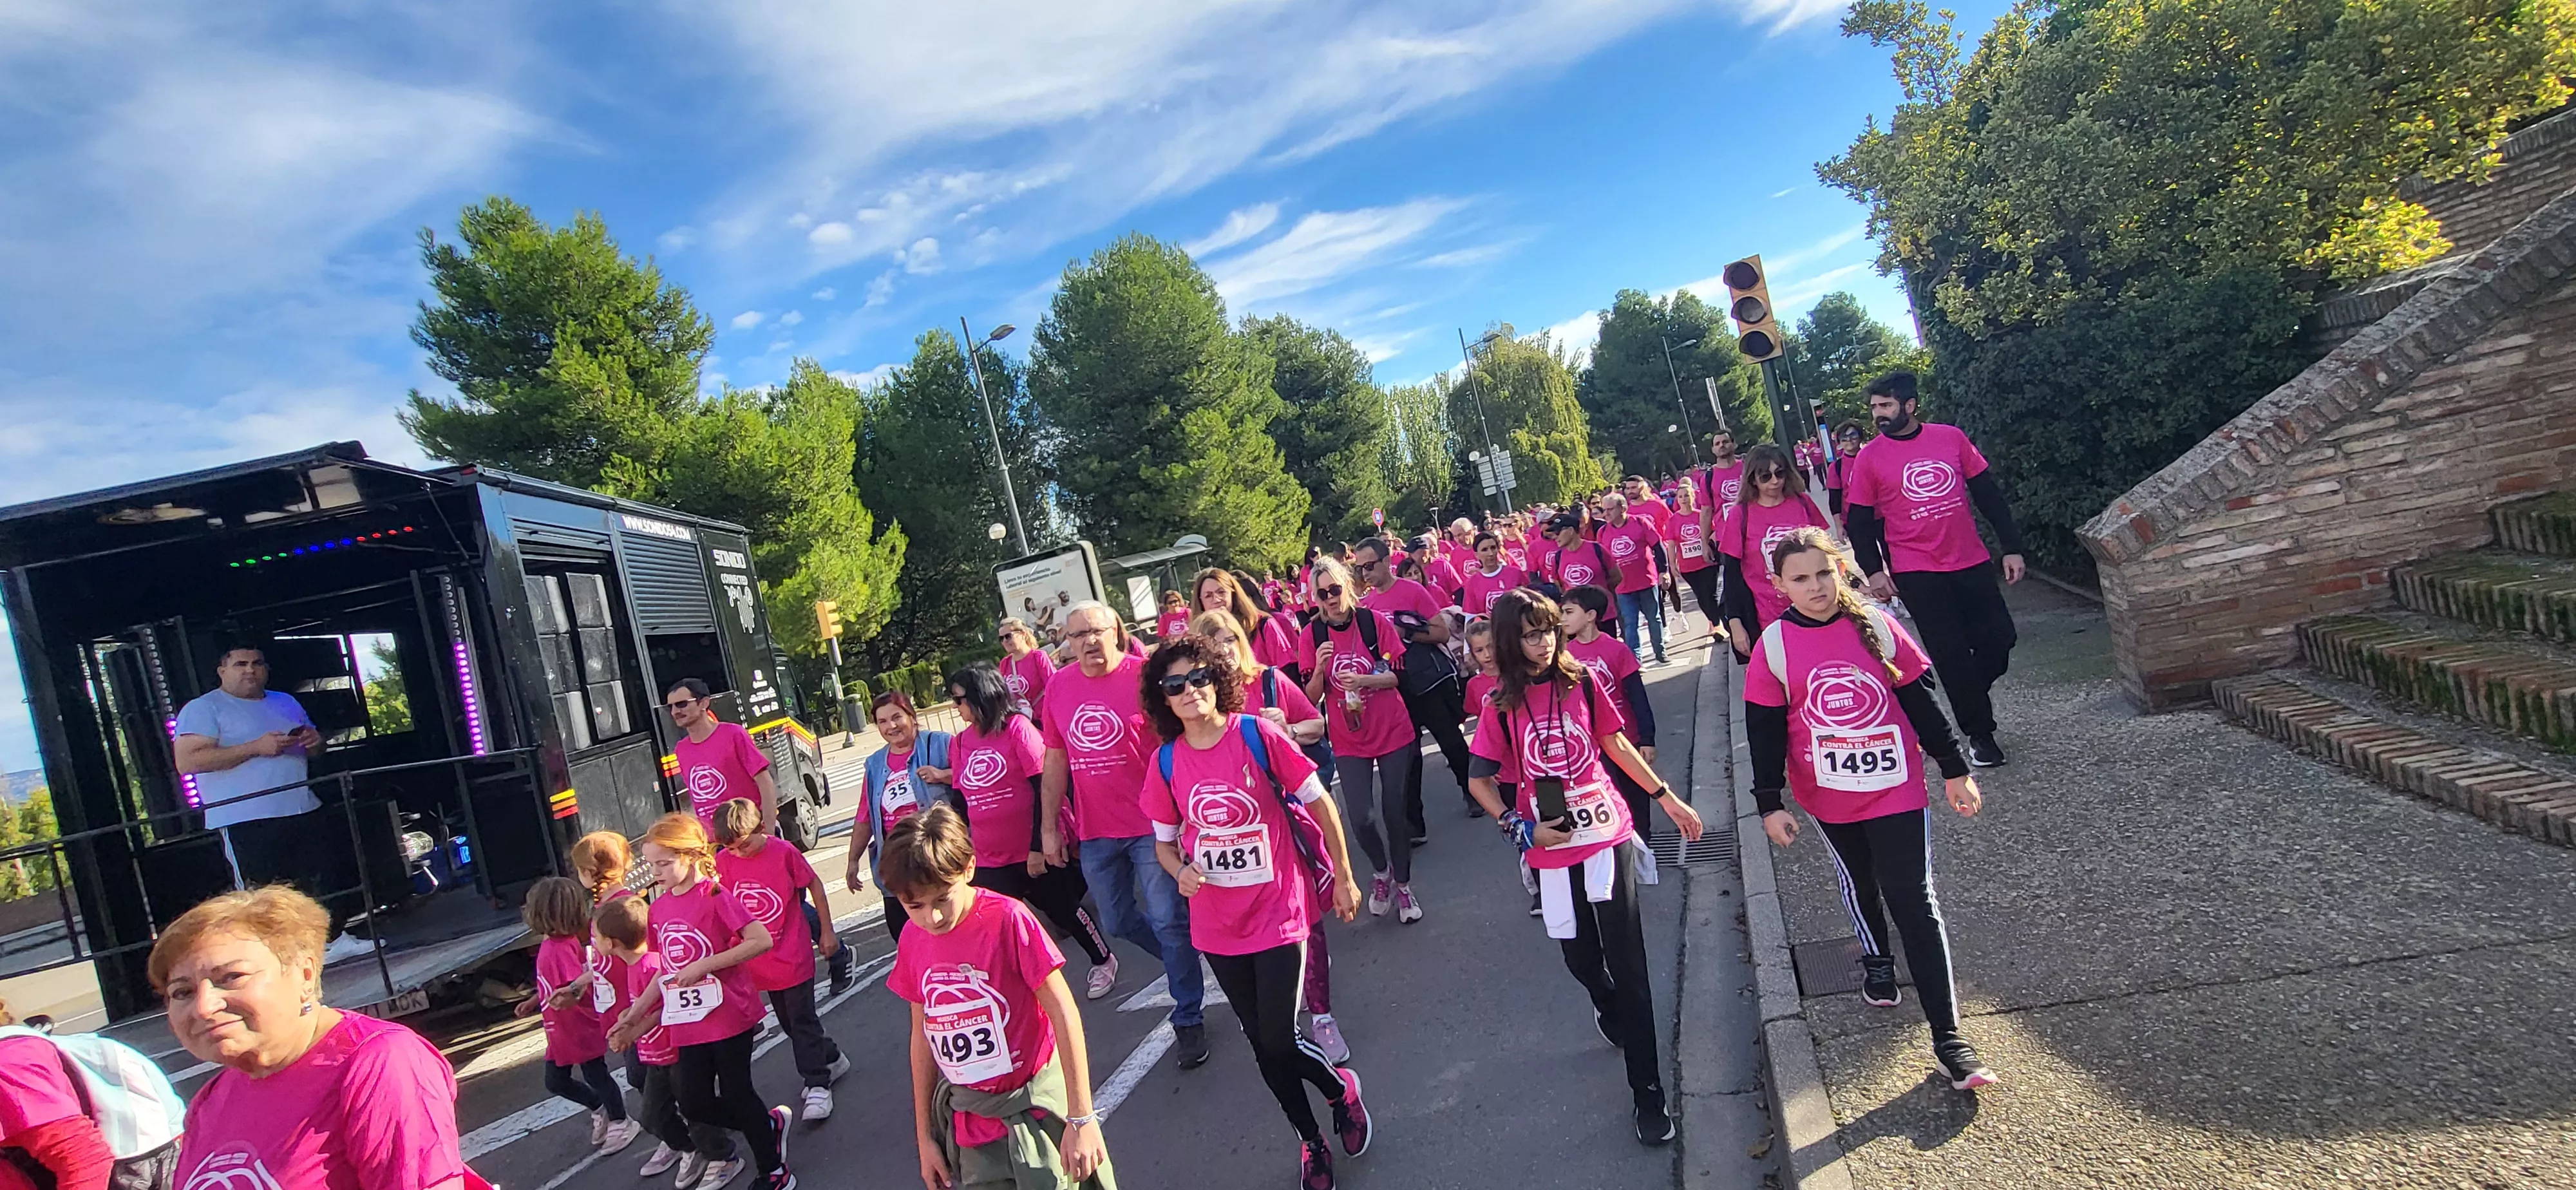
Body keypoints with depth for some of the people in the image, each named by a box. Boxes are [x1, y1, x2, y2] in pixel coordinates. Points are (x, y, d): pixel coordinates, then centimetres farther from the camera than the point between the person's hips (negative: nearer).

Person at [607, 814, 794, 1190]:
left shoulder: (714, 897, -16)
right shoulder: (659, 908, 5)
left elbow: (762, 940, -23)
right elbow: (668, 971, 13)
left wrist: (704, 966, -23)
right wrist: (635, 1017, 9)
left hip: (728, 1017, -7)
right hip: (688, 1025, 7)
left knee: (737, 1093, 4)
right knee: (695, 1104, 10)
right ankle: (770, 1125, 33)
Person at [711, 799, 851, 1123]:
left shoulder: (783, 851, -15)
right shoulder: (723, 862, -5)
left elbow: (815, 885, -4)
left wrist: (827, 931, 0)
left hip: (793, 955, -5)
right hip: (759, 960, 5)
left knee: (802, 1020, -1)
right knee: (788, 1022, 15)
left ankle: (818, 1085, 9)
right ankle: (831, 1059, 34)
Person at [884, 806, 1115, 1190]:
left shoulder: (1008, 919, -19)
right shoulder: (912, 942, -3)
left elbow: (1064, 1014, -16)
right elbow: (923, 1034, 8)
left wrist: (1082, 1119, -15)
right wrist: (924, 1136, 12)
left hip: (1033, 1109, -4)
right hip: (971, 1126, 4)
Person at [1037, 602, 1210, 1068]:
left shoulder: (1145, 675, -11)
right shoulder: (1059, 687, 3)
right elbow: (1055, 761, 9)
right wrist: (1048, 828, 9)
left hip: (1152, 824, -5)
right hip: (1095, 832, 5)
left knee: (1168, 921, -2)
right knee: (1117, 921, 17)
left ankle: (1188, 1018, 13)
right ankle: (1185, 958, 42)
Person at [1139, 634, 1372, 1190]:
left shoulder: (1257, 735, -15)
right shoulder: (1166, 762, -5)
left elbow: (1319, 803, -6)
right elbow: (1164, 841, 8)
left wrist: (1343, 877, -2)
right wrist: (1181, 872, -14)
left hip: (1278, 910, -4)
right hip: (1217, 924, 4)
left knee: (1278, 1042, -4)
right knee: (1263, 1045, 15)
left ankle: (1341, 1088, 31)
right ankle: (1310, 1141, 39)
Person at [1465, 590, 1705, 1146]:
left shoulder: (1582, 682, -3)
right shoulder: (1501, 705, -6)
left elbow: (1617, 744, 8)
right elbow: (1481, 780, 0)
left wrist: (1667, 797, 11)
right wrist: (1519, 827, -11)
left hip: (1607, 833, 0)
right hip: (1551, 847, 1)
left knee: (1626, 962, -4)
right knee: (1581, 958, 14)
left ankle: (1648, 1092, 8)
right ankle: (1615, 1017, 49)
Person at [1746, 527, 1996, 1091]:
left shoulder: (1876, 626, -7)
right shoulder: (1774, 646, -9)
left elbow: (1919, 701, 1)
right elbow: (1764, 732, -5)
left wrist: (1954, 770, 4)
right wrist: (1770, 805, -6)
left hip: (1896, 788, -1)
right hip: (1828, 797, 1)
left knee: (1915, 903, -5)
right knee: (1859, 882, 23)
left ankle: (1947, 1037, -1)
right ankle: (1876, 960, 52)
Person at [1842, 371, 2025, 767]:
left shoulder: (1951, 438, 2)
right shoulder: (1869, 458, -3)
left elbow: (1988, 493, 7)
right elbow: (1859, 522, 0)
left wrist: (2011, 548, 5)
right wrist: (1872, 570, -11)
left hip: (1972, 562, 3)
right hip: (1917, 573, -3)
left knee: (1998, 636, 2)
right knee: (1951, 653, -2)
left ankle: (1972, 694, 31)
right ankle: (1979, 734, 13)